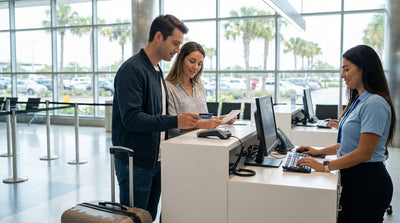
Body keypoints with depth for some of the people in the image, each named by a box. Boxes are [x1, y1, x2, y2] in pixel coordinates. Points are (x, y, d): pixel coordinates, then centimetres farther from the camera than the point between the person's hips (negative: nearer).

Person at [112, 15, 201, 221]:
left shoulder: (156, 70, 15)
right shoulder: (132, 69, -15)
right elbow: (131, 118, -24)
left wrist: (184, 122, 7)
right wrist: (174, 121, -27)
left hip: (155, 161, 9)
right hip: (135, 163, -9)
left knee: (149, 216, 17)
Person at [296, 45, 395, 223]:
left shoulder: (374, 104, -19)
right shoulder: (359, 100, 13)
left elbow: (364, 153, -22)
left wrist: (325, 166, -18)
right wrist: (319, 152, 15)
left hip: (368, 183, -9)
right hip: (354, 179, 9)